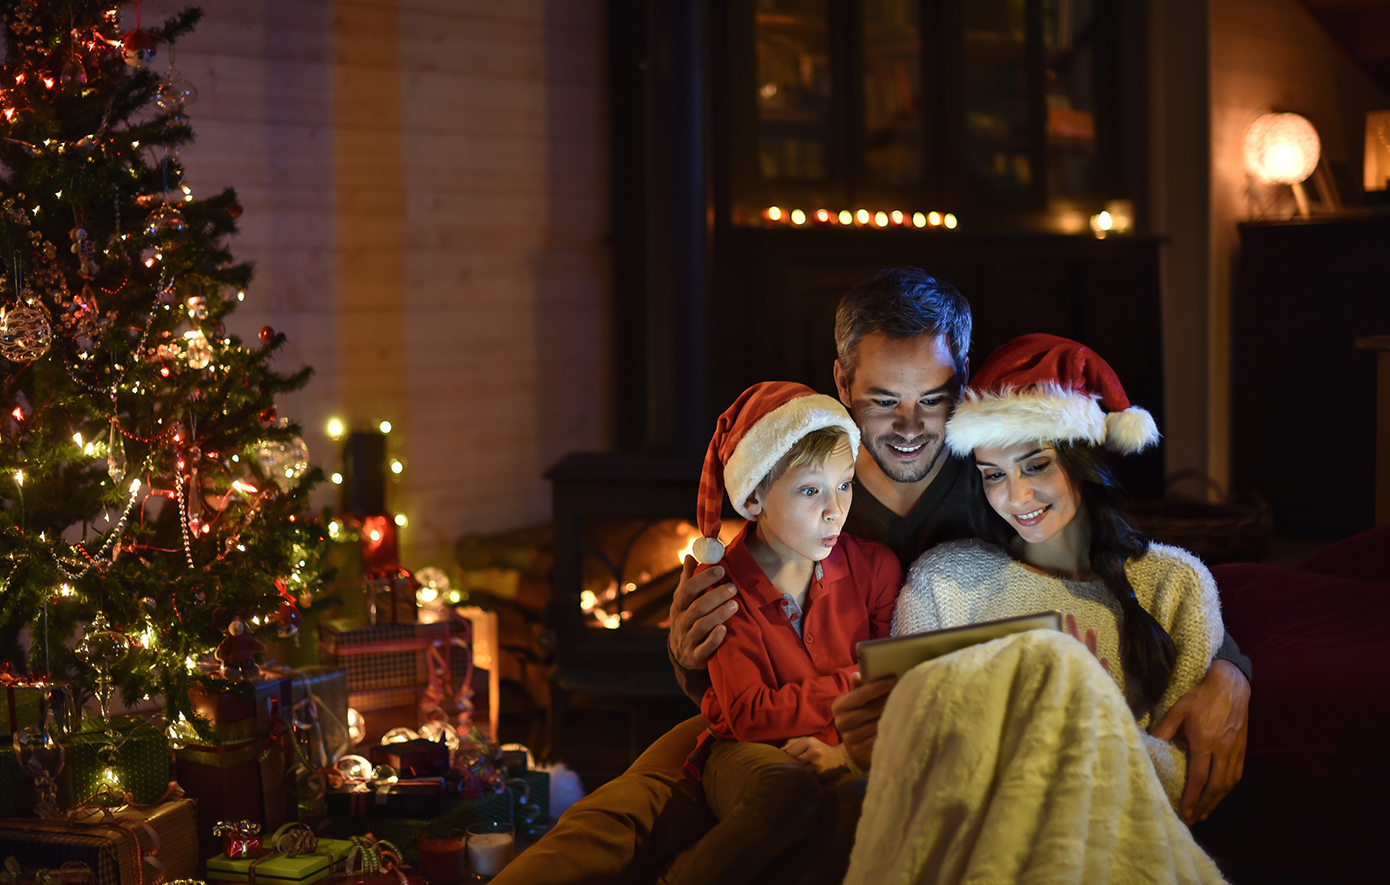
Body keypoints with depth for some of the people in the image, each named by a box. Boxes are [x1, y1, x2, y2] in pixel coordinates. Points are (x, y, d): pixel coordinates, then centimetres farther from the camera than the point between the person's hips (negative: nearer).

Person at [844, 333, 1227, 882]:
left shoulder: (1174, 584, 14)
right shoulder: (944, 580, 16)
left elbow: (1189, 769, 6)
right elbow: (909, 733, 11)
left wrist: (1099, 735, -16)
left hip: (1106, 828, -1)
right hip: (969, 815, 1)